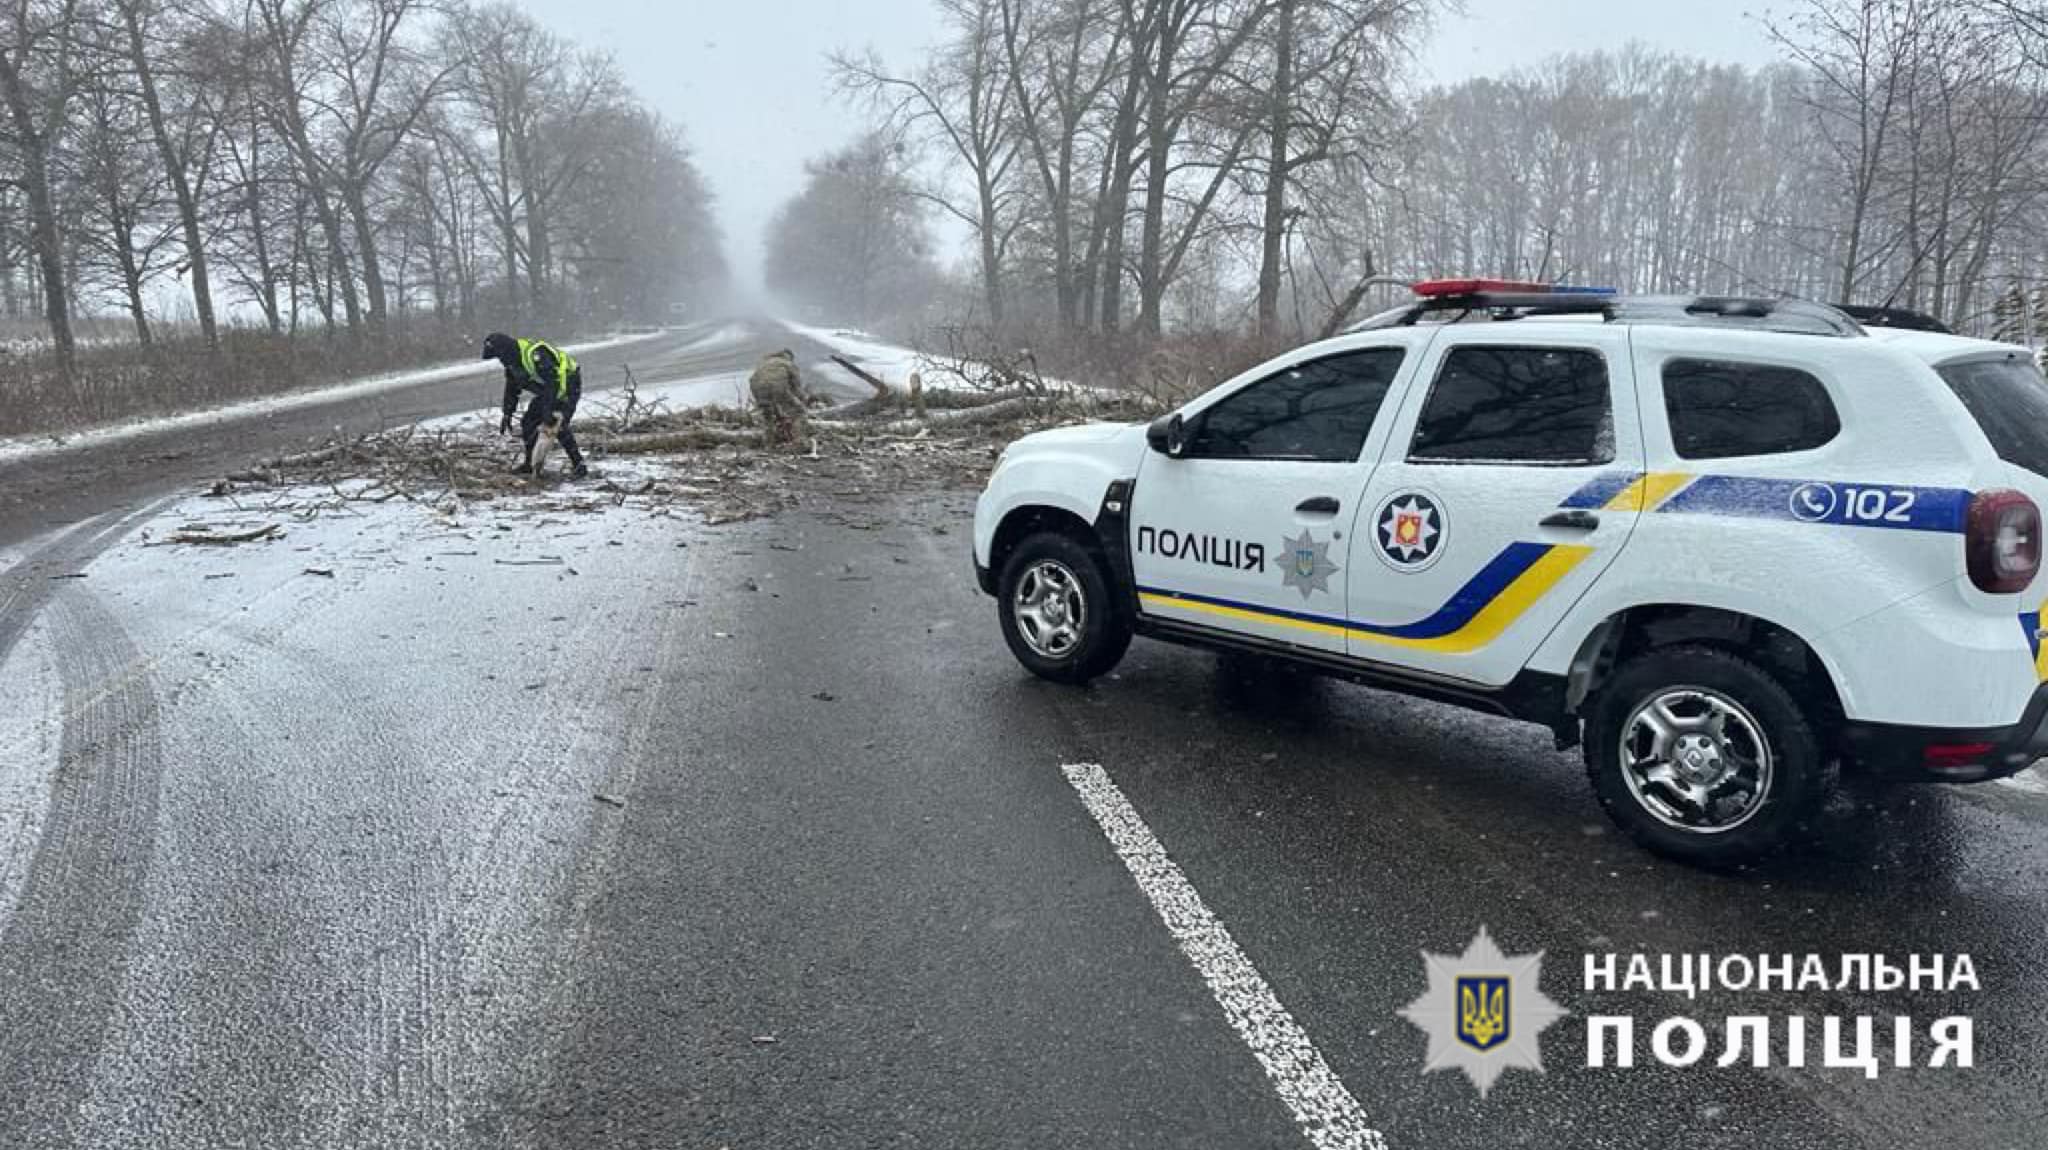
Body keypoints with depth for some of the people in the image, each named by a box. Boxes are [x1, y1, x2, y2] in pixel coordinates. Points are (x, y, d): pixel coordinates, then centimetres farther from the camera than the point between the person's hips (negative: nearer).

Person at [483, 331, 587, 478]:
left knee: (558, 425, -22)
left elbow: (551, 383, -35)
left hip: (568, 385, -10)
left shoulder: (535, 355, -32)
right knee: (528, 422, 6)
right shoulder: (512, 361, 0)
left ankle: (578, 465, -15)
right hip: (547, 389, 10)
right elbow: (511, 390, 12)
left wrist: (548, 411, -36)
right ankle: (529, 464, 17)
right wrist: (507, 415, 10)